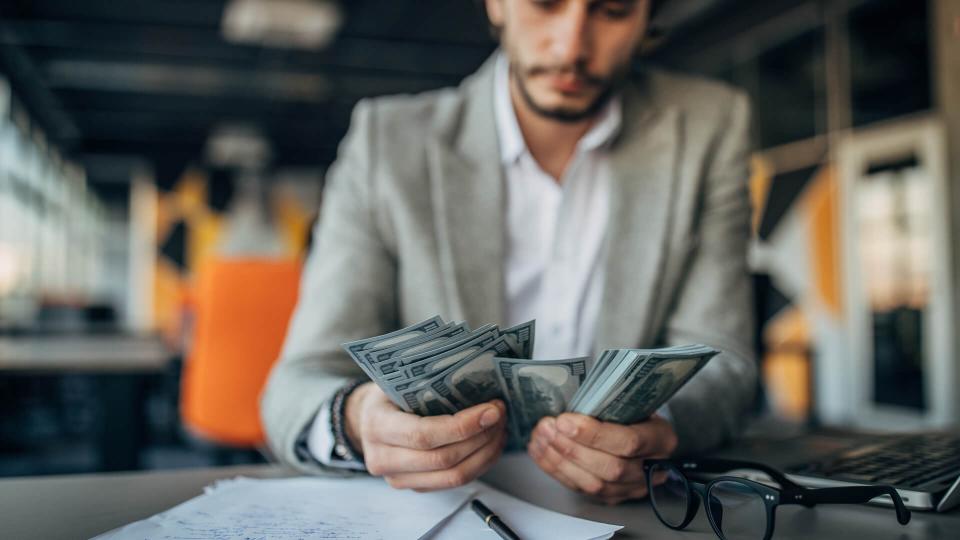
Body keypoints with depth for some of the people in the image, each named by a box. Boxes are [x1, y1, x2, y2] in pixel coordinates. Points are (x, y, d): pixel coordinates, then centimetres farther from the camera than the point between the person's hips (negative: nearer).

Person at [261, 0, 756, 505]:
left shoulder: (710, 127, -2)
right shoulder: (387, 138, -6)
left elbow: (718, 358, -4)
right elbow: (299, 386, -9)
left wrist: (658, 422, -27)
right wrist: (356, 422, -32)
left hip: (625, 507, 3)